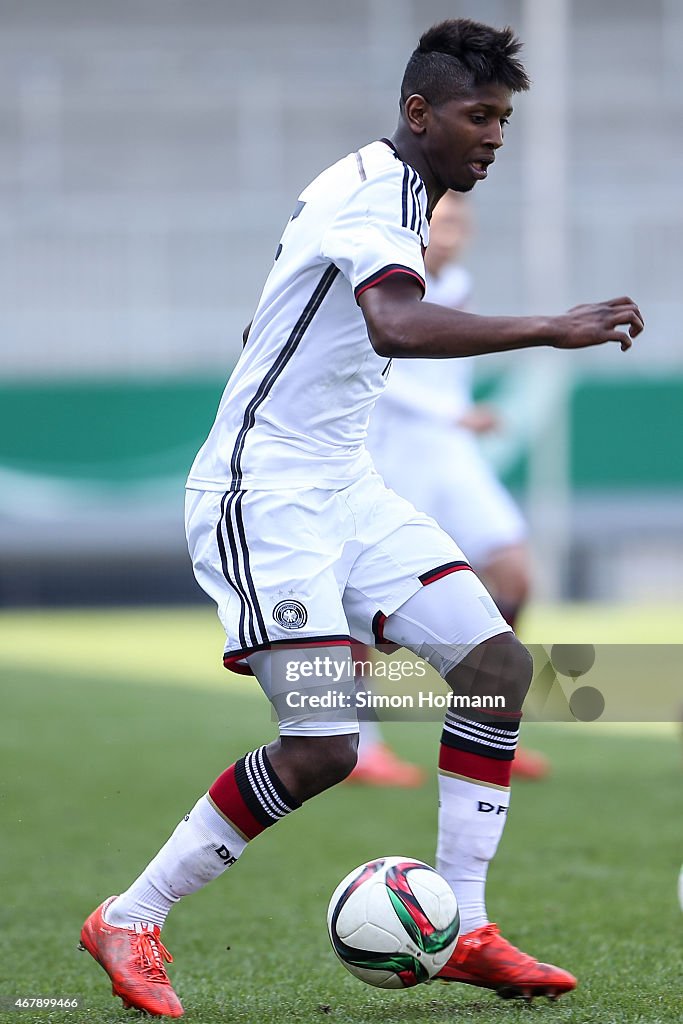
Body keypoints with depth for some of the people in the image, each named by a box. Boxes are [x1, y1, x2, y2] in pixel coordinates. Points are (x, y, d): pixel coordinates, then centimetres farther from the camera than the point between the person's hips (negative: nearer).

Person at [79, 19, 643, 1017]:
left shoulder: (395, 191, 15)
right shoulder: (372, 187, -17)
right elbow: (396, 325, -38)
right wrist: (550, 328, -41)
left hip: (340, 486, 10)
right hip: (262, 492, -10)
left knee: (499, 662, -1)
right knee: (322, 747, -16)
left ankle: (464, 931, 4)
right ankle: (129, 920, 0)